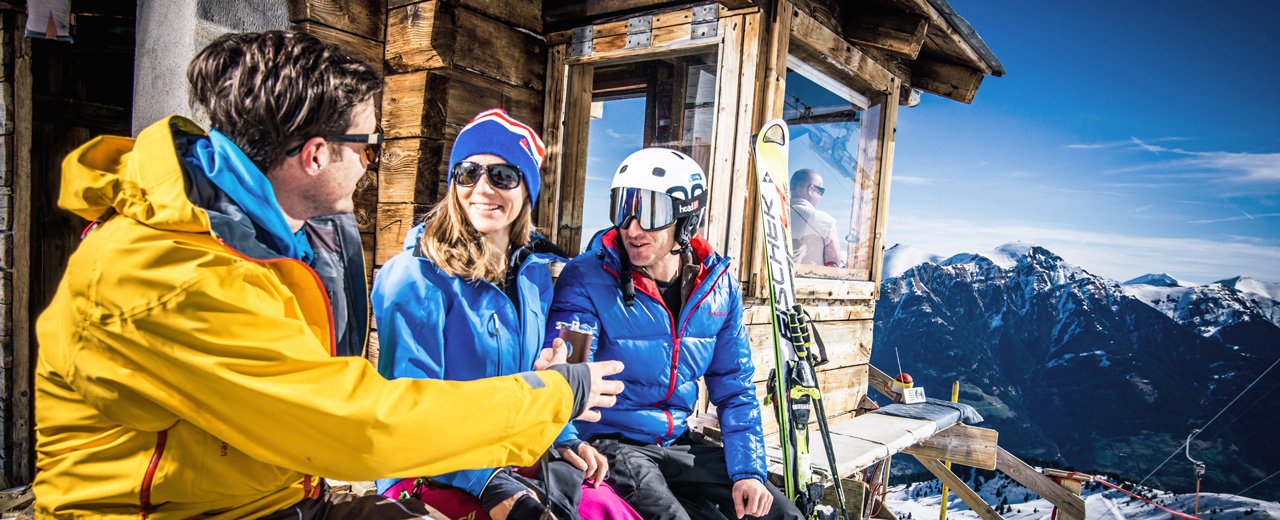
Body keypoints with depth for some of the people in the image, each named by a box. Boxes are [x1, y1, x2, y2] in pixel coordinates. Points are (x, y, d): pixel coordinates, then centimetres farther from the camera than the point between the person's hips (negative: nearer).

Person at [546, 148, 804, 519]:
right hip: (609, 443, -4)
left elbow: (734, 390, 5)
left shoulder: (719, 286, -1)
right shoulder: (587, 279, -16)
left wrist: (747, 471, -4)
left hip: (676, 443, 5)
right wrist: (567, 444, -43)